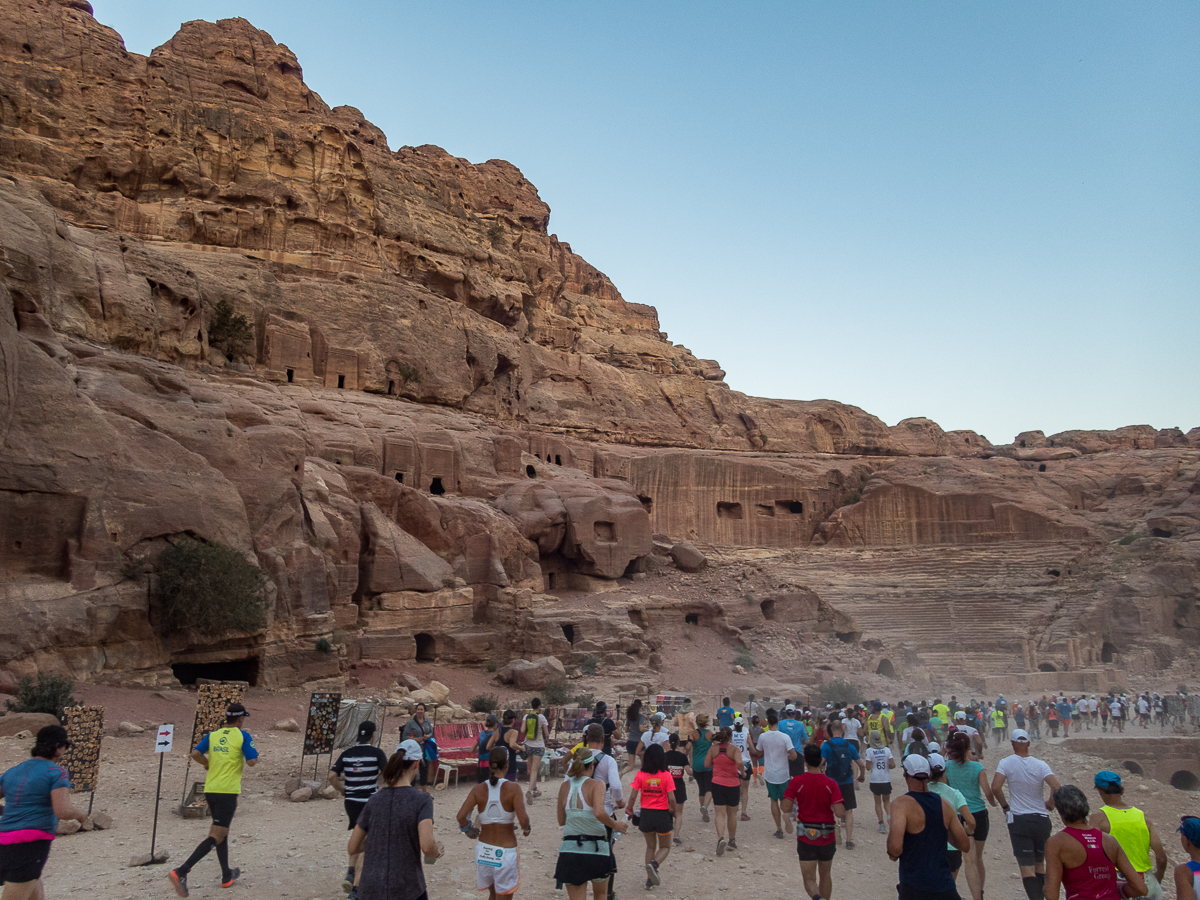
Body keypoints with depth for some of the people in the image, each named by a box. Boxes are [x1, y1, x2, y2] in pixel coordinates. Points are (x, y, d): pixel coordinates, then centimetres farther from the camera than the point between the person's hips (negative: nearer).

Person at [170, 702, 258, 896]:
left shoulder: (212, 735, 8)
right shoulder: (243, 736, -7)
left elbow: (195, 754, -3)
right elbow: (251, 762, -12)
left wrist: (208, 764, 15)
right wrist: (255, 756, 10)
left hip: (210, 789, 7)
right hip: (228, 791, -7)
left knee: (221, 831, 20)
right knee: (216, 836, -7)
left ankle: (227, 876, 30)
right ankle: (181, 872, -23)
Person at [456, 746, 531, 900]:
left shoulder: (478, 789, -5)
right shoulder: (513, 789, -13)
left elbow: (460, 816, -14)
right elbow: (523, 819, -22)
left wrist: (467, 829, 6)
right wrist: (525, 829, 0)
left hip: (484, 850, 4)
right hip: (506, 852, -3)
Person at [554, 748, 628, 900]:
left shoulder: (565, 787, 4)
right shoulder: (596, 785, -10)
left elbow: (561, 821, 11)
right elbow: (599, 813, -27)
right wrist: (616, 825, -11)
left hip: (570, 849, 3)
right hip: (596, 849, -2)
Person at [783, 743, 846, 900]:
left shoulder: (796, 782, -12)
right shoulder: (831, 783, -10)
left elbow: (785, 808, -14)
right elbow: (839, 813, -16)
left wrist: (782, 799, 7)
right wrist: (844, 810, 6)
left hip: (805, 838, -2)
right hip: (827, 837, 2)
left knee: (809, 878, 1)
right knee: (825, 875, 23)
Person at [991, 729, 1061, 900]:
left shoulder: (1006, 762, -6)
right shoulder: (1040, 764, -3)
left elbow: (995, 787, -17)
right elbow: (1057, 788, -14)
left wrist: (1004, 806, 0)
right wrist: (1050, 804, 5)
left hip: (1018, 820, -3)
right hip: (1041, 819, 3)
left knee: (1027, 868, -3)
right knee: (1040, 864, 19)